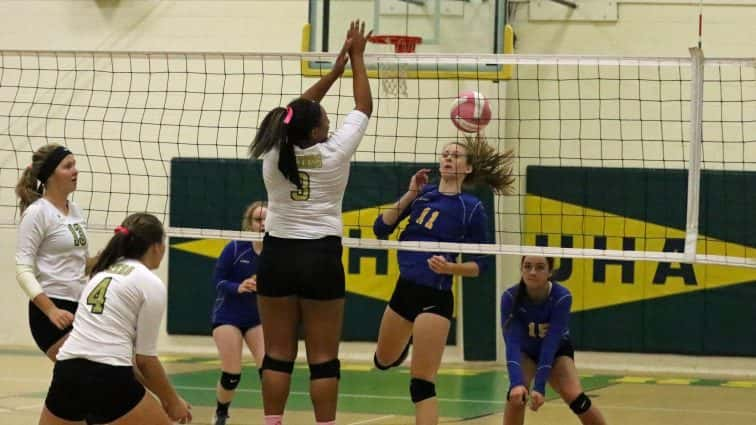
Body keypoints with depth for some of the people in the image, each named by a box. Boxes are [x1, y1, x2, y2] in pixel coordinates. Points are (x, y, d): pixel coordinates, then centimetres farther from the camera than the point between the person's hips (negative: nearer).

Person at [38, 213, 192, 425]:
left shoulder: (103, 273, 23)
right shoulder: (151, 284, 1)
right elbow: (145, 358, 0)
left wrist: (162, 395, 28)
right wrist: (172, 401, 15)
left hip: (67, 373, 7)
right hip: (107, 379, -7)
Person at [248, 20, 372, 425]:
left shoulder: (274, 152, -1)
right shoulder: (334, 153, -9)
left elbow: (299, 112, 16)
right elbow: (364, 107, 4)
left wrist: (337, 67, 19)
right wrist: (356, 58, 13)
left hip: (278, 257, 3)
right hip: (321, 258, -3)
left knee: (277, 355, 5)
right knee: (323, 358, -1)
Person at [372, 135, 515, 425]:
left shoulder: (472, 208, -7)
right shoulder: (422, 193, 5)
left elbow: (480, 264, -3)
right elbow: (381, 229, 0)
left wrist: (450, 267, -21)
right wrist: (410, 194, -7)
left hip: (434, 297, -6)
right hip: (404, 290, 6)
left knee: (422, 382, -11)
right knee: (383, 362, 27)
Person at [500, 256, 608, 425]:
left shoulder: (562, 297, -31)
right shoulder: (510, 297, -29)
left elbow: (551, 343, -35)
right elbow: (512, 342, -36)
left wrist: (539, 385, -43)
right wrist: (516, 382, -51)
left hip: (558, 351, -1)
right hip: (526, 352, 1)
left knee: (575, 397, -21)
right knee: (517, 393, -27)